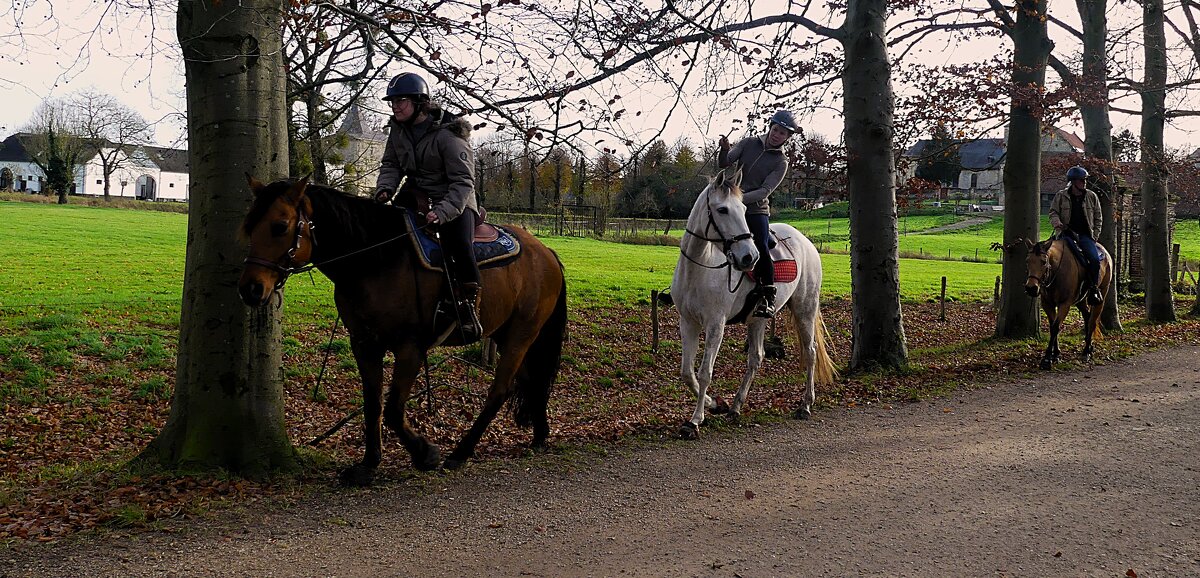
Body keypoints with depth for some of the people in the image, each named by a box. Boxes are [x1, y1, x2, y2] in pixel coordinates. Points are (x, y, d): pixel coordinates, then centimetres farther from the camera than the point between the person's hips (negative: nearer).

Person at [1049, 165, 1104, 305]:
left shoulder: (1091, 196, 10)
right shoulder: (1061, 196, 6)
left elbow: (1098, 218, 15)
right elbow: (1053, 213, 5)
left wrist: (1094, 235, 5)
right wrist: (1058, 226, -15)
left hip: (1085, 234, 2)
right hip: (1067, 233, -2)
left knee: (1095, 258, -21)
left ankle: (1094, 289, -10)